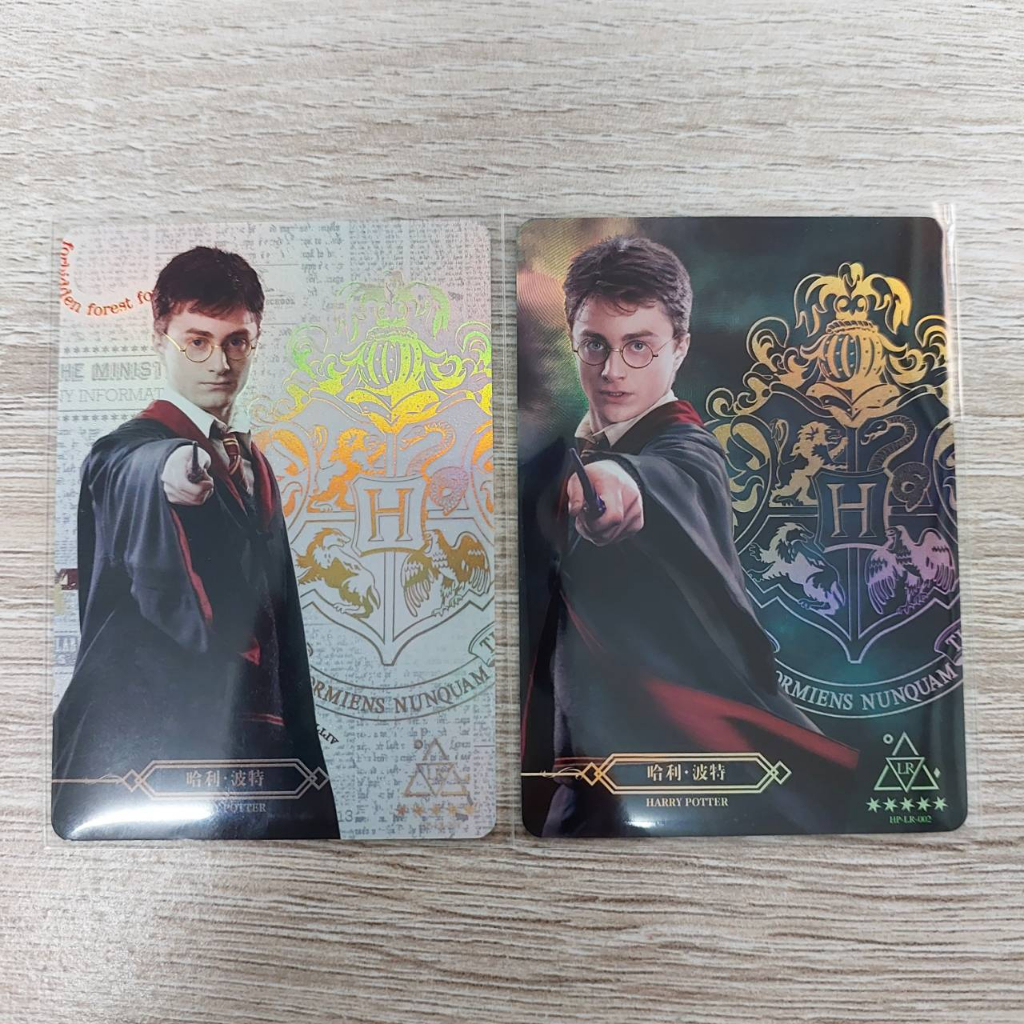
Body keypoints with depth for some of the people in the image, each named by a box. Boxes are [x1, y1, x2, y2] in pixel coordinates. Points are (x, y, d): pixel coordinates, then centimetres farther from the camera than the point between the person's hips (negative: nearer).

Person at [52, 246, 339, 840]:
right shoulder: (132, 461, -13)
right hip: (147, 747, -6)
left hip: (248, 746, 7)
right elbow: (207, 619, -28)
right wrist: (190, 492, -46)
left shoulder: (251, 460, 10)